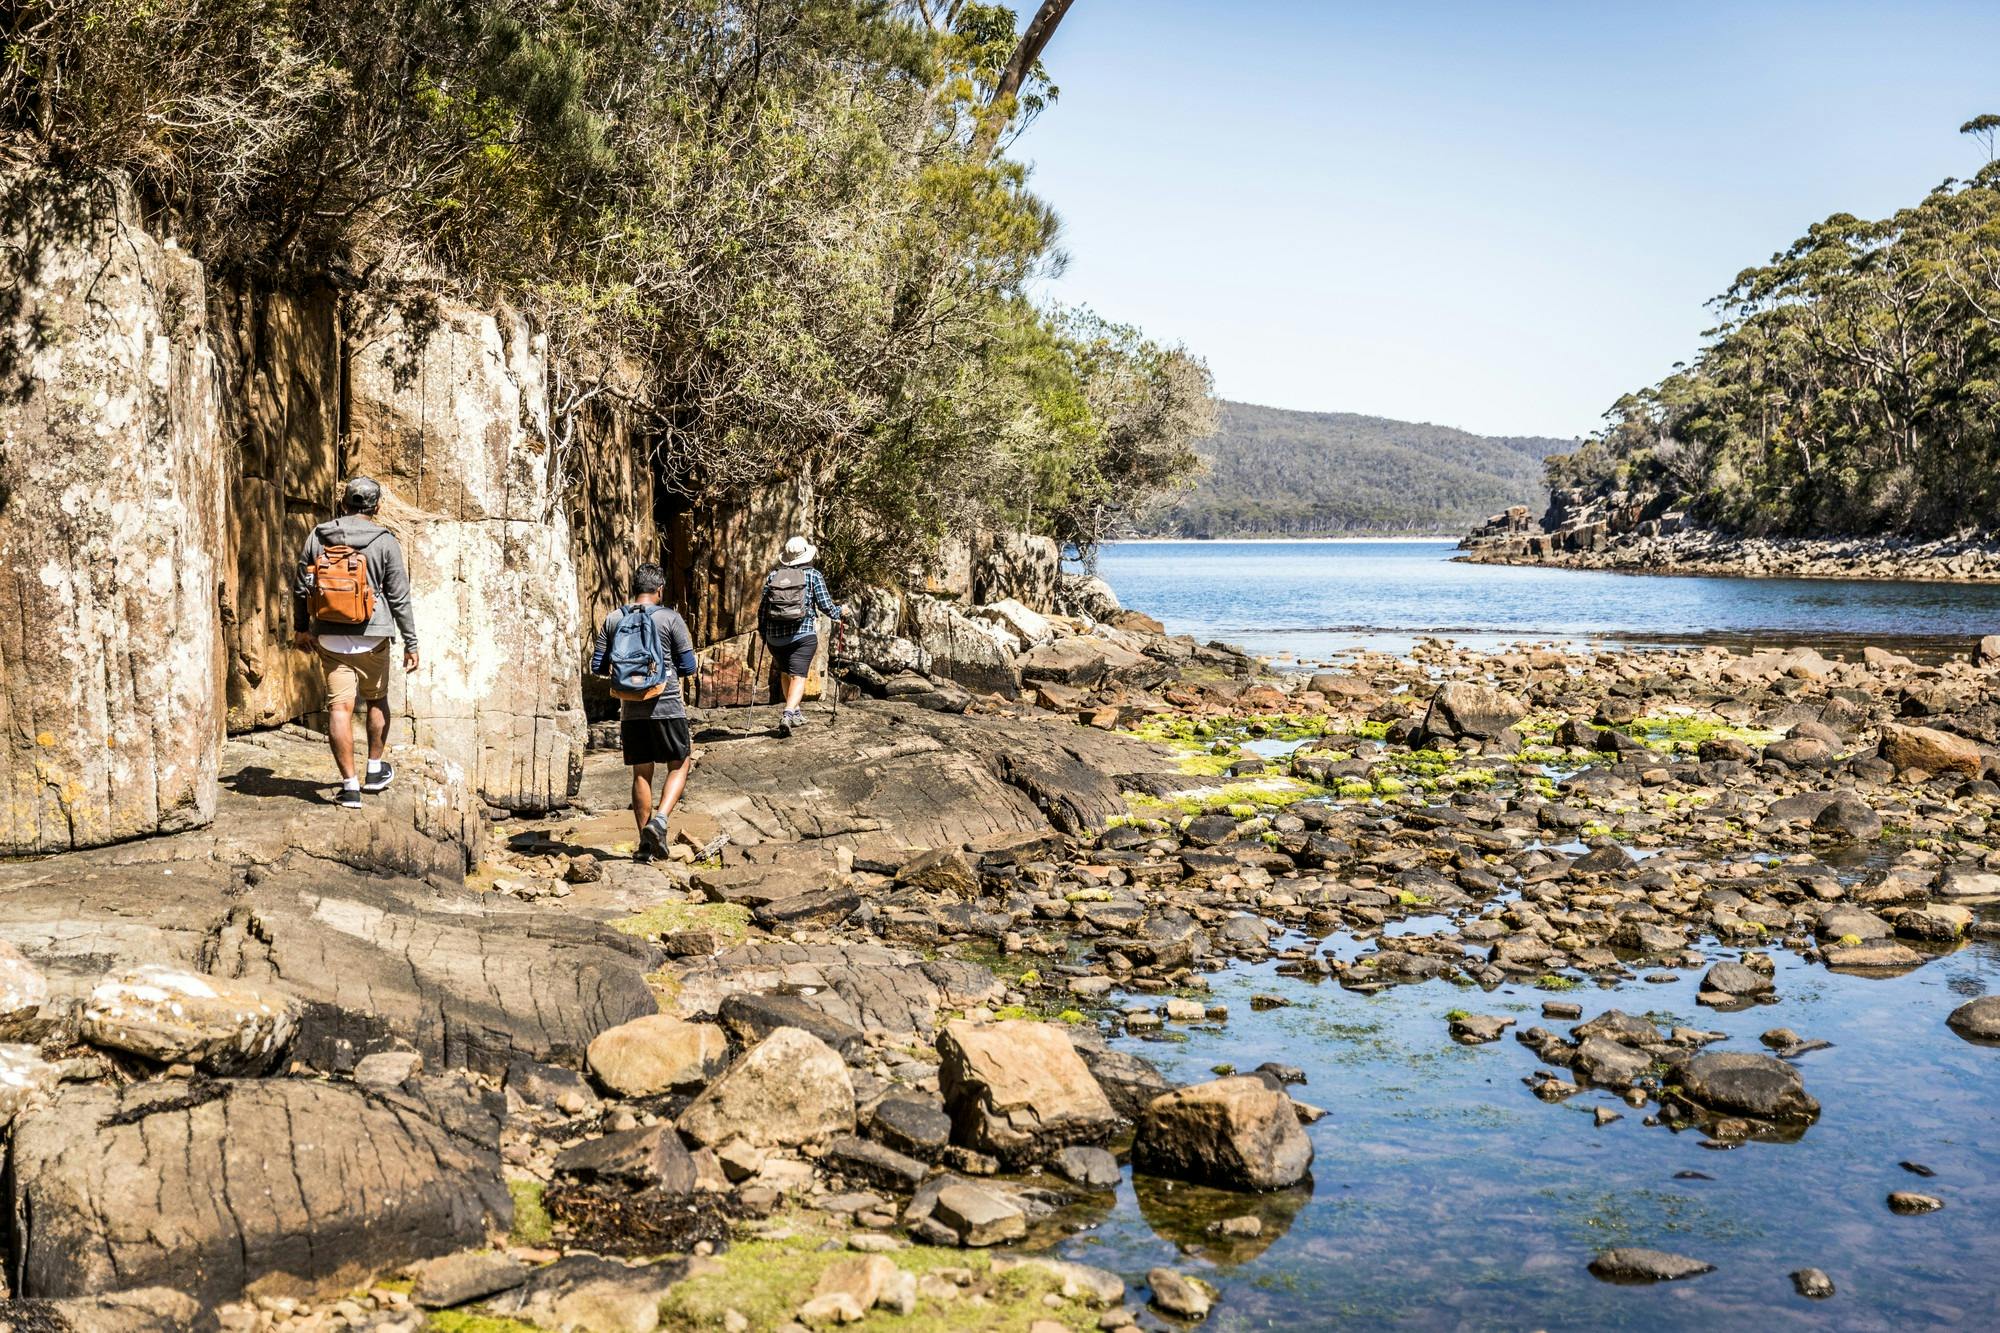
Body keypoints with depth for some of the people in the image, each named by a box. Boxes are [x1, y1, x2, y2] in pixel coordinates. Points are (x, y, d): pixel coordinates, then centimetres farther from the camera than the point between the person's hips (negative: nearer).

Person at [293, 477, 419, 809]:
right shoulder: (385, 542, -7)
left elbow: (301, 588, 7)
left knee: (339, 708, 0)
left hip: (329, 637, 2)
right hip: (371, 637, -1)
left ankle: (350, 785, -1)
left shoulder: (318, 536, 1)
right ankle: (375, 769, 31)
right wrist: (410, 641, -1)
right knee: (377, 700, 19)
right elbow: (399, 597, -7)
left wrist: (301, 627, 21)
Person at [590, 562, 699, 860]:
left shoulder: (613, 620, 4)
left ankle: (645, 843, 13)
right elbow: (688, 667, -4)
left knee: (641, 773, 12)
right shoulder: (670, 618, -6)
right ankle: (659, 819, -12)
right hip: (666, 706, -4)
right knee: (679, 765, 9)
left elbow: (597, 666, 5)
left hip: (631, 710, 4)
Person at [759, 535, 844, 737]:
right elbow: (824, 605, -3)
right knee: (798, 676, -6)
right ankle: (788, 714, -26)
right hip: (803, 635, -3)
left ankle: (795, 713, 29)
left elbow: (763, 607, 7)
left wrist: (762, 630, 19)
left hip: (775, 636, 3)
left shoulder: (773, 575, 7)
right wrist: (840, 612, 16)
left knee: (785, 673, 22)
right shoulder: (814, 575, -1)